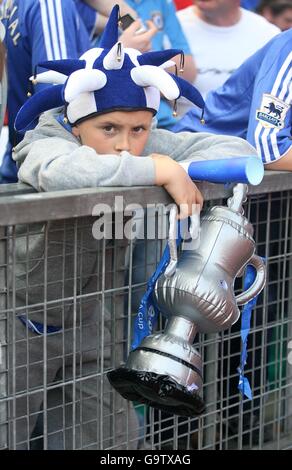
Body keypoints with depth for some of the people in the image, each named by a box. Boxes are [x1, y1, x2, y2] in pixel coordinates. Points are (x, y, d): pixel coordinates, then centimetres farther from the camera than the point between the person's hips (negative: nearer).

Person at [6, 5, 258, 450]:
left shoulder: (149, 143, -11)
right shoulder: (45, 143, -26)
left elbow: (237, 149, -12)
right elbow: (60, 171, -52)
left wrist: (183, 173, -32)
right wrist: (163, 172, -43)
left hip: (91, 322, 5)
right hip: (23, 322, -5)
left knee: (112, 438, 10)